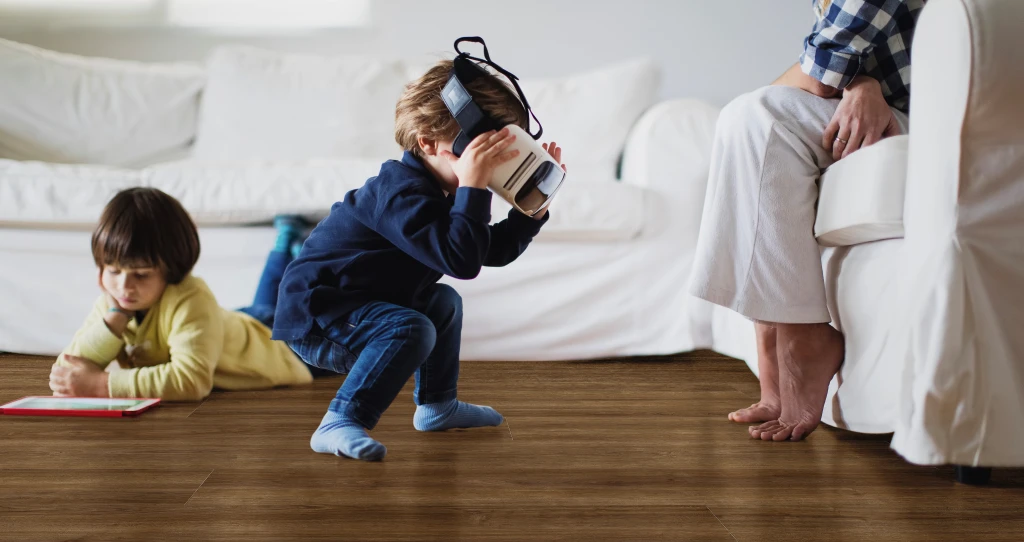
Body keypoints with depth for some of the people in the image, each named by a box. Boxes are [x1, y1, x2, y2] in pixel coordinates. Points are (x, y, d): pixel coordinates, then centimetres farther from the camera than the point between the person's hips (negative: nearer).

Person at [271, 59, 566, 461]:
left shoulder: (436, 192, 9)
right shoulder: (402, 193, -26)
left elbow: (497, 249, 13)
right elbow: (462, 261, -37)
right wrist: (472, 186, -35)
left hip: (356, 307, 11)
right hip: (313, 319, -11)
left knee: (444, 303, 24)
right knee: (410, 329, -34)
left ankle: (437, 405, 32)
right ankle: (340, 424, -27)